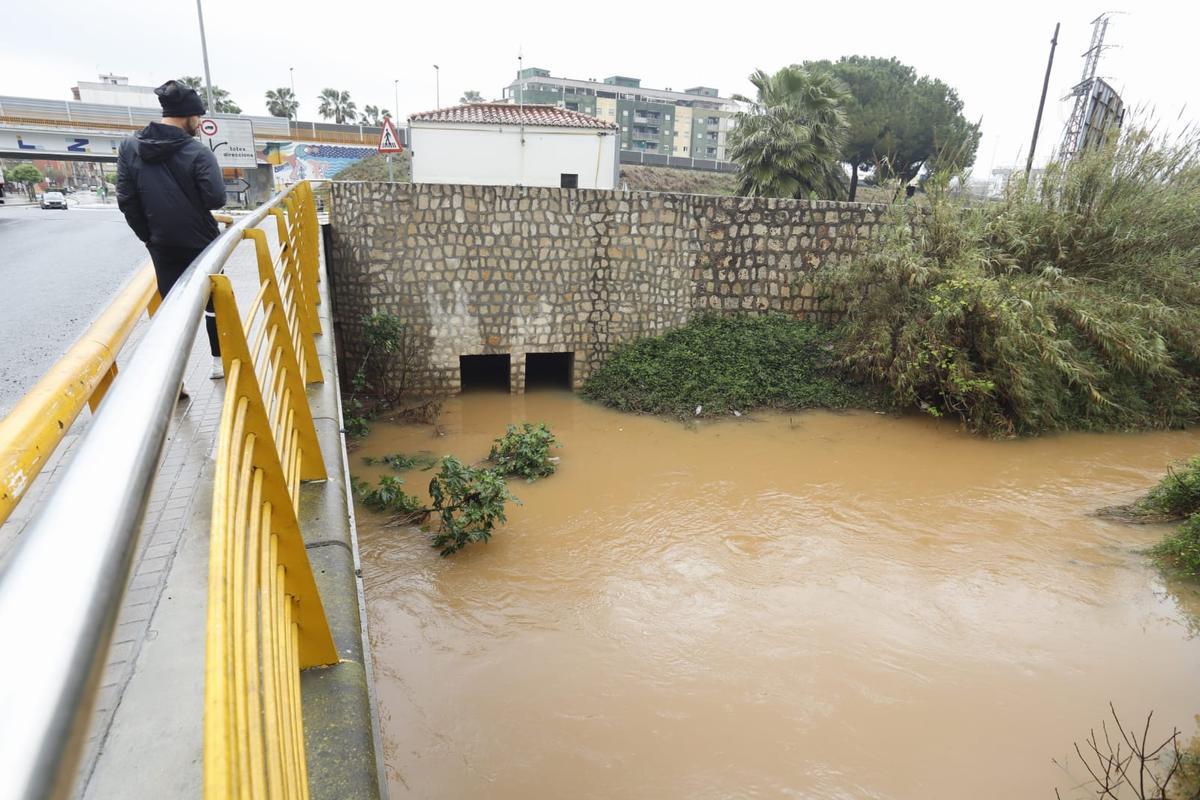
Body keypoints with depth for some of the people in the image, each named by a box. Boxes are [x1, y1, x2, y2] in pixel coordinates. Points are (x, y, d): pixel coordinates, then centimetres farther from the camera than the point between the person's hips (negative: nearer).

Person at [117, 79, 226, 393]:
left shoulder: (130, 147, -1)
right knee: (214, 303, 15)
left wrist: (147, 236, 10)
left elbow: (126, 200, -1)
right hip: (200, 243, -3)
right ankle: (219, 362, 24)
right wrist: (194, 197, 4)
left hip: (162, 246, 3)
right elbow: (216, 199, -20)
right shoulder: (197, 151, -14)